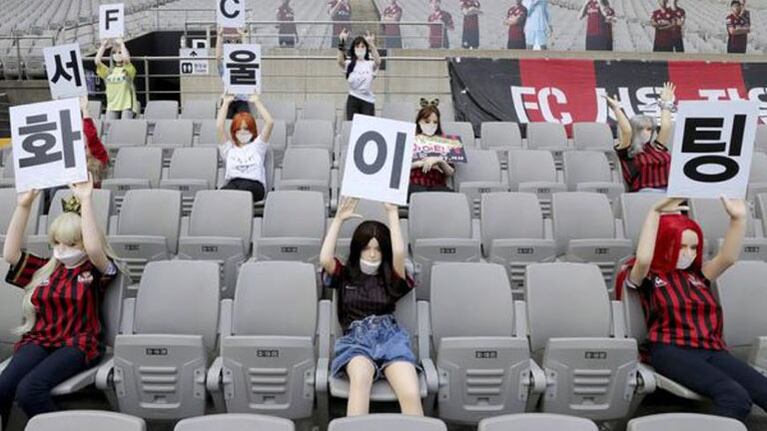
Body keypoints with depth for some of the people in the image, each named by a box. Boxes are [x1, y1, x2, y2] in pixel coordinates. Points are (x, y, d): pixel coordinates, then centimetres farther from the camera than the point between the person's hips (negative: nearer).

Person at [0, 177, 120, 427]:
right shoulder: (45, 269, 17)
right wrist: (24, 206, -1)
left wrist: (86, 200, -21)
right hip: (39, 340, 5)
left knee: (28, 390, -30)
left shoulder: (95, 271, 1)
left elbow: (94, 248, -21)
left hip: (78, 344, -5)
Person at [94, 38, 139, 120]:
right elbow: (97, 61, 2)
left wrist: (122, 44, -3)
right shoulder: (108, 71, 15)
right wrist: (103, 46, 5)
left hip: (127, 106, -3)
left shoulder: (129, 69, 5)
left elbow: (126, 59, -15)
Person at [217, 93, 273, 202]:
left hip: (254, 184, -1)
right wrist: (226, 103, 25)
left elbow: (270, 122, 14)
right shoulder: (229, 148, 28)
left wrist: (256, 101, 24)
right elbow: (219, 126, 15)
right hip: (232, 183, 1)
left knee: (244, 188, -40)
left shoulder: (257, 145, 26)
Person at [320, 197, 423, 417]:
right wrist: (339, 219, 3)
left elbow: (400, 253, -3)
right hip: (356, 339, -1)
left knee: (411, 395, -28)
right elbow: (325, 259, -2)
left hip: (389, 336, 1)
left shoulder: (391, 278, 18)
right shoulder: (344, 276, 19)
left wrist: (392, 212, 4)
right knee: (361, 377, -38)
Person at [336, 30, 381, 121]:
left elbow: (378, 62, -21)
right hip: (353, 100, 0)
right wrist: (342, 43, -32)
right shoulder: (349, 64, 4)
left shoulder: (370, 64, 3)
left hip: (368, 101, 0)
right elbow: (340, 61, -18)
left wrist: (371, 44, -36)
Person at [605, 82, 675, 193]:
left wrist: (666, 104, 30)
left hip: (669, 194, 5)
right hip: (643, 196, -5)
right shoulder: (627, 152, 6)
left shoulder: (657, 147, 20)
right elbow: (626, 131, -7)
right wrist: (616, 108, -3)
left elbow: (666, 127, 20)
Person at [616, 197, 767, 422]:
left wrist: (738, 218, -6)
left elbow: (728, 257, 7)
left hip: (712, 350, 6)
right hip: (671, 350, -5)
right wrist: (656, 212, -12)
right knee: (735, 396, -31)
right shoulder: (646, 276, 8)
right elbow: (643, 258, -16)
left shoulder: (698, 274, 23)